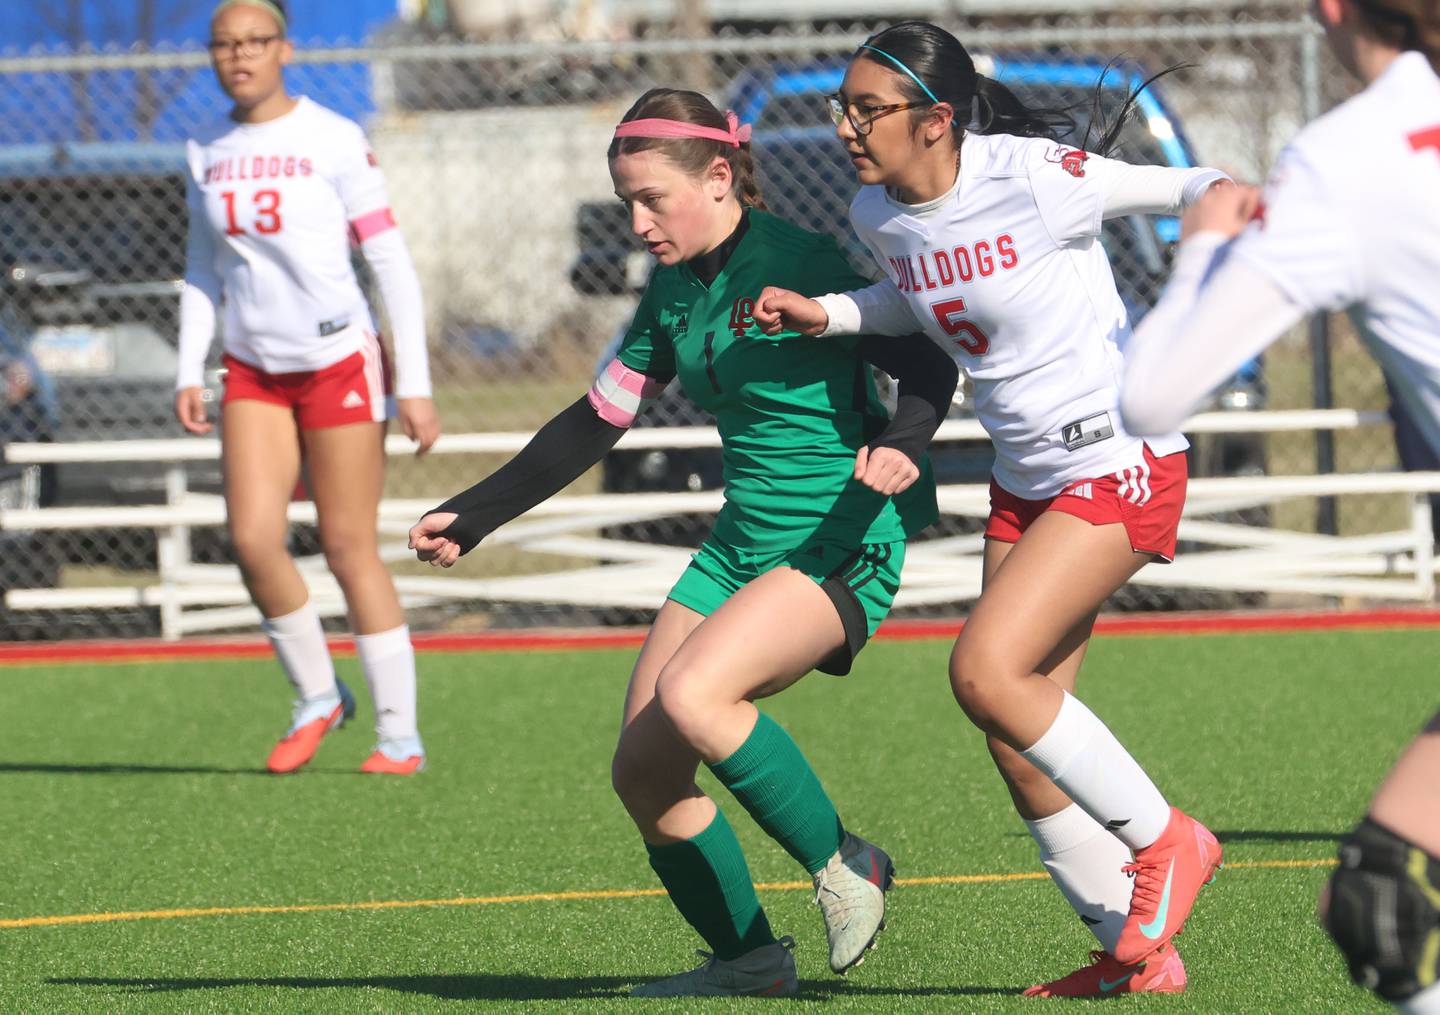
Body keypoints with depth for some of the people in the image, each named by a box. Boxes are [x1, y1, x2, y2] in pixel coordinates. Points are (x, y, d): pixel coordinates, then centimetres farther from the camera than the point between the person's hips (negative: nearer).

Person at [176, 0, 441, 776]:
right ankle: (316, 697, 11)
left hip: (338, 362, -4)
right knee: (252, 538, -10)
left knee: (349, 547, -4)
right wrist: (189, 372, 7)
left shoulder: (333, 141, -9)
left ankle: (400, 735, 5)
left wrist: (415, 386, -11)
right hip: (254, 370, 4)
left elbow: (391, 262, -8)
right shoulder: (206, 152, 6)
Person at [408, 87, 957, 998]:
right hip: (745, 538, 8)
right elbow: (598, 421, 17)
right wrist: (472, 517, 16)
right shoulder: (674, 288, 9)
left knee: (691, 694, -30)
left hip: (845, 539, -8)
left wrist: (902, 445, -37)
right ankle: (748, 958, 15)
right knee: (643, 770, 0)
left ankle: (844, 866, -12)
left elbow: (928, 366, -16)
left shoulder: (797, 262, -14)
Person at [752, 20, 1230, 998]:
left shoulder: (1032, 178, -21)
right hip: (1025, 478, 8)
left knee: (986, 670, -20)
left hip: (1122, 463, -8)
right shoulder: (879, 215, 1)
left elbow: (1189, 186, -11)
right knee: (1019, 745, 4)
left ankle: (1164, 842, -3)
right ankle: (1135, 955, 16)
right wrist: (823, 313, 6)